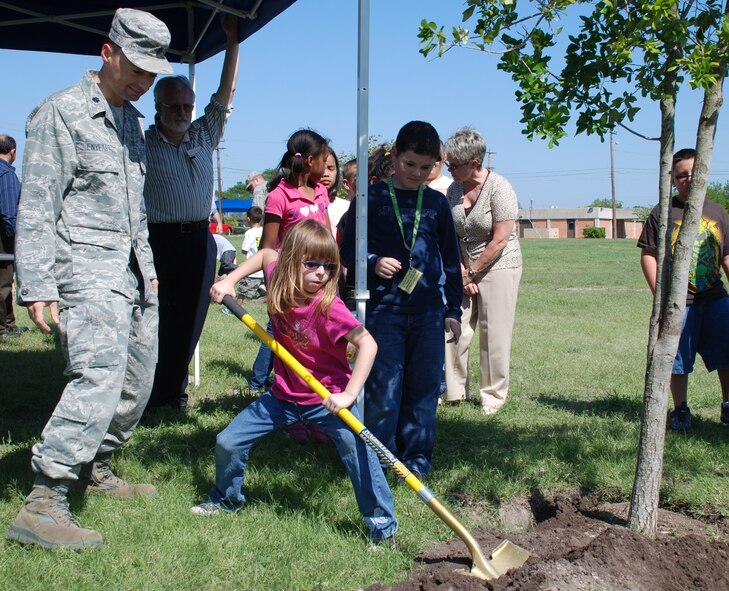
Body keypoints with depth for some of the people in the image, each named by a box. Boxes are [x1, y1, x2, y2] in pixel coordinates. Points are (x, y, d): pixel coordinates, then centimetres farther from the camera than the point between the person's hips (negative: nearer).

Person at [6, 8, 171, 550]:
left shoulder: (133, 119, 19)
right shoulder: (61, 113, -6)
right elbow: (36, 209, -11)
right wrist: (37, 286, -17)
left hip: (132, 270, 9)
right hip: (86, 266, -9)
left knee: (137, 381, 10)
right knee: (100, 375, -23)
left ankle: (94, 469, 27)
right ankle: (42, 505, -22)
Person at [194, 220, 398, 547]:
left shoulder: (328, 307, -28)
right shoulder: (279, 281, -10)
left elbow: (368, 344, -34)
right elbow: (266, 254, 13)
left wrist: (349, 394, -39)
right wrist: (229, 281, 5)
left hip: (328, 399, -6)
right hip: (285, 395, 6)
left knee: (358, 452, -23)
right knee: (227, 442, 8)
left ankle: (382, 526, -5)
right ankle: (228, 497, 38)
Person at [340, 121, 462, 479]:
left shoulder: (437, 203, 9)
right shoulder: (372, 198, 1)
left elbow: (450, 259, 15)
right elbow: (348, 251, 4)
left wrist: (453, 309, 12)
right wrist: (374, 262, -16)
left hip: (429, 311, 3)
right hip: (384, 310, -3)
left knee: (424, 387, 7)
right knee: (383, 389, -1)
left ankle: (417, 457, 20)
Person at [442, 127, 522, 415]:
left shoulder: (499, 188, -15)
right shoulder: (454, 189, 5)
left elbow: (500, 241, -16)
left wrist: (472, 272, -10)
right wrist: (461, 270, -5)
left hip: (498, 267, -6)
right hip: (465, 270, 6)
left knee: (494, 335, -1)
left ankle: (493, 396, 12)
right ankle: (453, 391, 14)